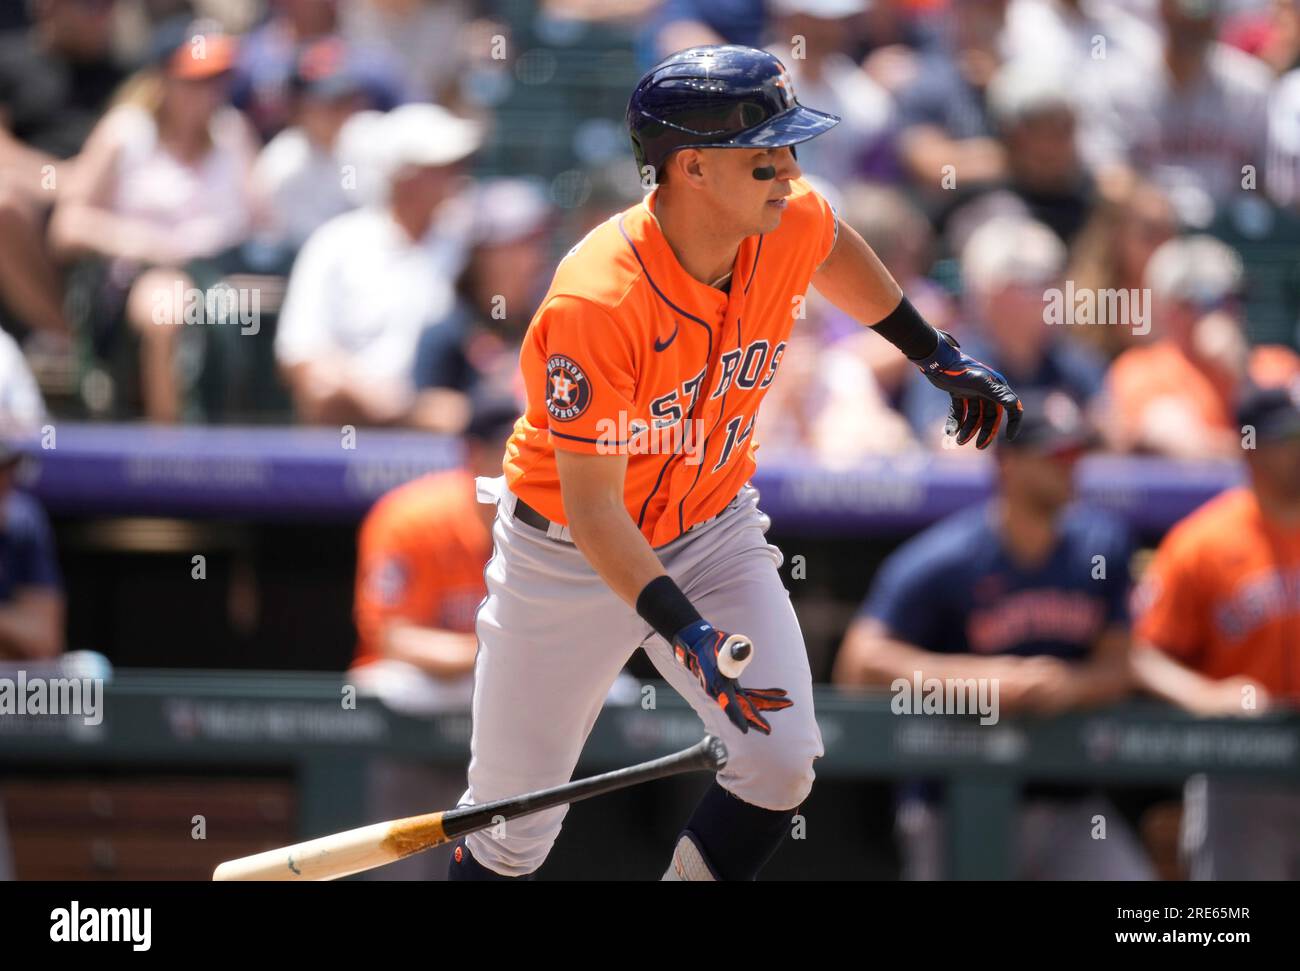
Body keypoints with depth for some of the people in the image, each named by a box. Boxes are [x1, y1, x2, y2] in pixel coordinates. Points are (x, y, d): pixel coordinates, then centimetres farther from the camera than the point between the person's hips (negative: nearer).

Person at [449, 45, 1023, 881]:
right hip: (570, 556, -5)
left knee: (781, 764, -15)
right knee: (513, 830, 3)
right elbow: (592, 505, -31)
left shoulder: (788, 228, -15)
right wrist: (686, 633, -40)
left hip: (713, 531, 5)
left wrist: (938, 356, 17)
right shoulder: (598, 303, -34)